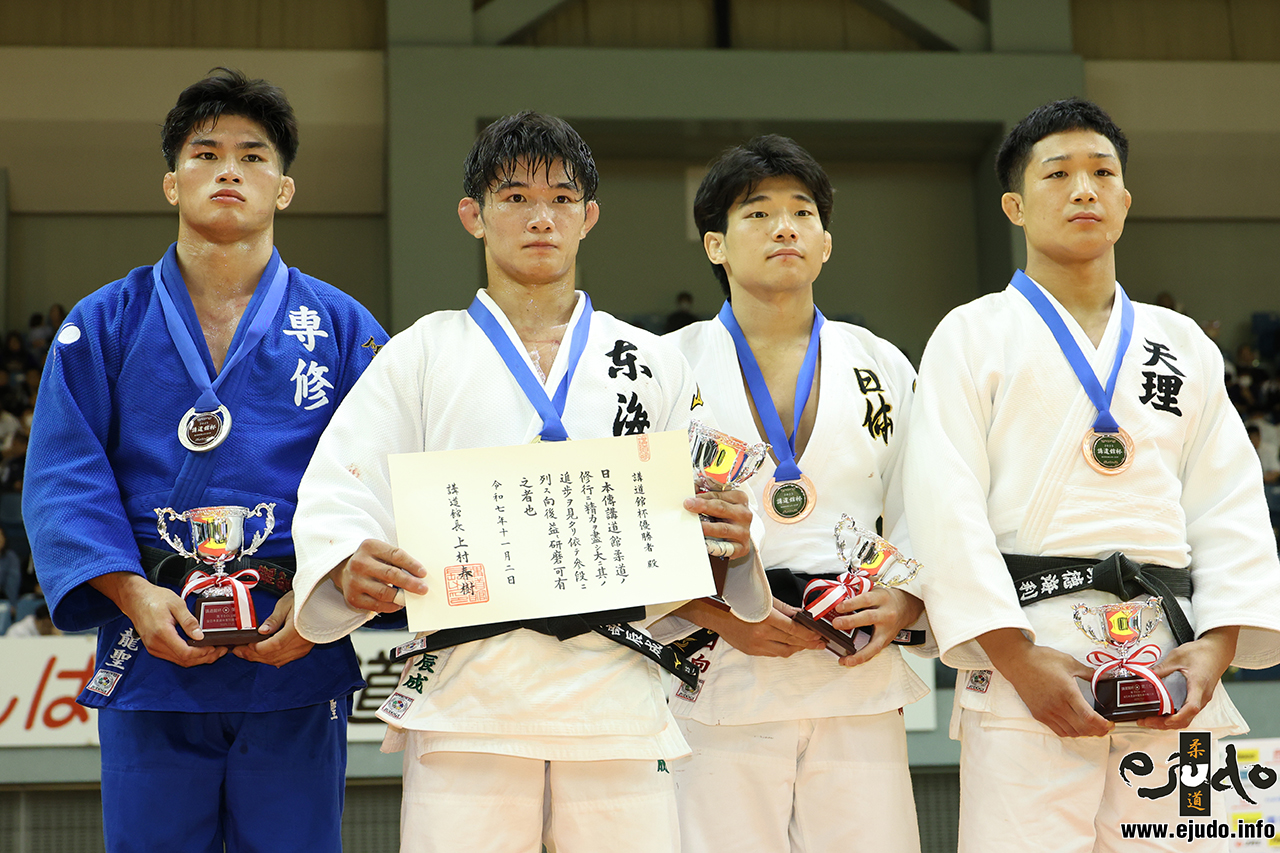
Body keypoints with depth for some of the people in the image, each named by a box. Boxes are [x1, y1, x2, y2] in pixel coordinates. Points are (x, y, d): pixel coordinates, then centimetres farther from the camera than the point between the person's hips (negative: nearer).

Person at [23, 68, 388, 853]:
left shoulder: (342, 329, 7)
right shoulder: (104, 325, 8)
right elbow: (66, 475, 1)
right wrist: (131, 593, -14)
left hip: (297, 656, 0)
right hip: (151, 652, 0)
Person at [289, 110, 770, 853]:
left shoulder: (654, 365, 15)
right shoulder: (422, 355, 10)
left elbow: (691, 546, 14)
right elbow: (340, 492, 0)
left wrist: (730, 540, -9)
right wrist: (351, 570, -21)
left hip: (616, 694, 2)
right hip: (467, 697, -1)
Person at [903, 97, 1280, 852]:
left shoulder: (1185, 345, 19)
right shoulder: (973, 336, 7)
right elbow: (947, 506, -4)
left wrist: (1216, 647, -4)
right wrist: (1016, 659, -13)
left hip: (1171, 667, 4)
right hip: (1027, 663, -3)